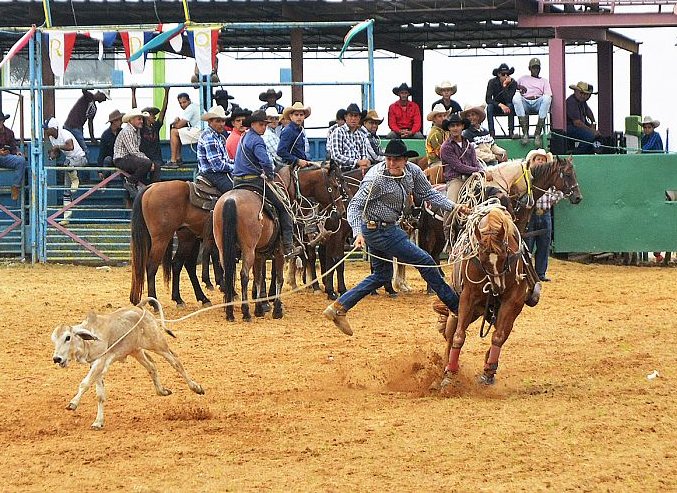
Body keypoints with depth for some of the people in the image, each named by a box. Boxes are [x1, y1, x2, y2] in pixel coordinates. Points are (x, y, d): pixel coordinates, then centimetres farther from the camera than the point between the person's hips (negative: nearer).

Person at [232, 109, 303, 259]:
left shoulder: (244, 138, 18)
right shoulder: (256, 140, -13)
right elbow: (265, 161, -27)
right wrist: (270, 175, -8)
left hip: (238, 181, 9)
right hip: (254, 179, -9)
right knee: (283, 209, -2)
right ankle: (288, 247, -7)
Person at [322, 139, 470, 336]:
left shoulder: (412, 172, -3)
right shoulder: (376, 179, -24)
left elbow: (428, 193, 9)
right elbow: (355, 206, -23)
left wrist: (454, 206, -2)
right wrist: (358, 233, -38)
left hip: (389, 228, 9)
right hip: (378, 230, -9)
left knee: (382, 275, 20)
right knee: (425, 261, -1)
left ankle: (338, 307, 20)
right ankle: (455, 306, 13)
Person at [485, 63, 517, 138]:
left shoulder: (513, 82, -16)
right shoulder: (492, 82, -13)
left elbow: (508, 100, -26)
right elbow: (488, 99, -20)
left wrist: (505, 86, -34)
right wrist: (500, 105, -34)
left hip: (507, 107, -1)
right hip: (496, 107, 1)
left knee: (510, 105, -34)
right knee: (489, 106, -31)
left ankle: (511, 131, -34)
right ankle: (491, 131, -32)